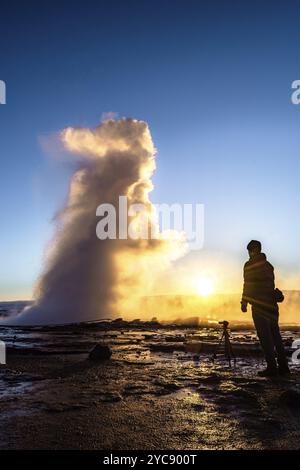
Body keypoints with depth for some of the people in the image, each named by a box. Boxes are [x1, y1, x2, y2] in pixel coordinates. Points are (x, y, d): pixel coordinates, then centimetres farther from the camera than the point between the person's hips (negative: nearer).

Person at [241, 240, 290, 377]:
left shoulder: (249, 265, -7)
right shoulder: (268, 265, 15)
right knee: (275, 335, 11)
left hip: (259, 305, -7)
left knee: (265, 336, -3)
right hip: (272, 304, 7)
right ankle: (283, 366, 14)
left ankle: (272, 367, -3)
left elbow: (248, 285, -11)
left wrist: (244, 302, -6)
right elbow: (271, 284, 17)